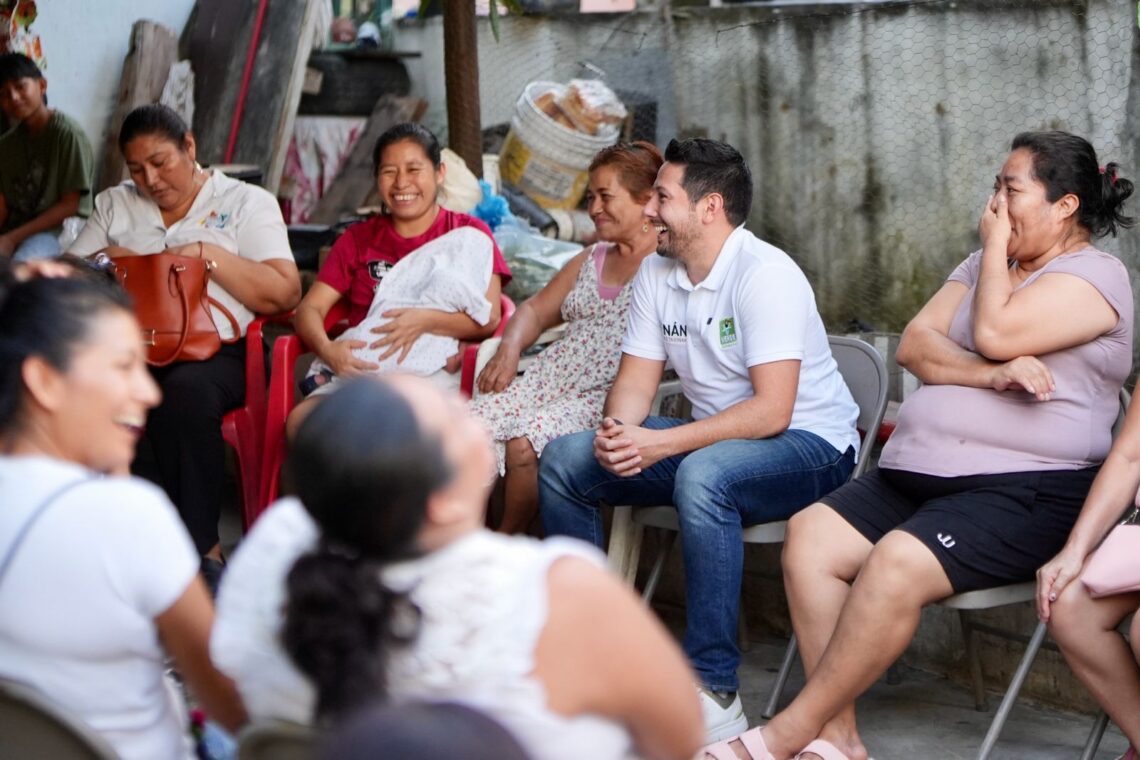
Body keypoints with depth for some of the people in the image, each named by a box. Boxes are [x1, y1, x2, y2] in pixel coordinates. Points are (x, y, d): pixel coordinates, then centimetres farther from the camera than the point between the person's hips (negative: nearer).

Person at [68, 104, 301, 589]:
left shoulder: (246, 203, 12)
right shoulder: (113, 205, 25)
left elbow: (285, 294, 1)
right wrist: (103, 262, -1)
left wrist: (210, 255, -8)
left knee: (184, 393, -39)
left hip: (214, 349, -3)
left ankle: (200, 546, -27)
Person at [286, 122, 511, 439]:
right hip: (362, 371, 3)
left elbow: (488, 318, -1)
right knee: (301, 422, -29)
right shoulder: (358, 239, 22)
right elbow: (310, 308, 12)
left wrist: (425, 321, -20)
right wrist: (327, 349, -13)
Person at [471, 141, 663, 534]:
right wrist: (509, 350, 7)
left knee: (523, 445, -31)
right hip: (547, 380, 7)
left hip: (607, 397, -7)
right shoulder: (590, 261, 25)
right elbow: (536, 310, 28)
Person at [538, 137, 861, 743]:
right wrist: (615, 434, -22)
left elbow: (772, 410, -27)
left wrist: (658, 445, -32)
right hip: (715, 438, 8)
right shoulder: (656, 273, 4)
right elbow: (636, 379, 2)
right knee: (562, 461, -5)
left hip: (809, 445, -8)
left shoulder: (766, 275, -21)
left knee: (703, 474, -40)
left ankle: (713, 690, -33)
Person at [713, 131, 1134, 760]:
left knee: (896, 563, -31)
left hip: (1024, 488, -8)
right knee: (809, 534, -15)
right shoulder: (983, 264, 23)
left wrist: (995, 244, 0)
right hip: (916, 471, 8)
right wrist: (991, 375, -10)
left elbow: (993, 333, -16)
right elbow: (914, 344, 9)